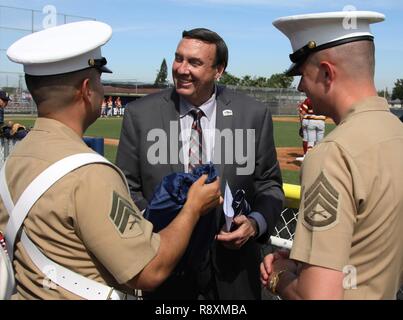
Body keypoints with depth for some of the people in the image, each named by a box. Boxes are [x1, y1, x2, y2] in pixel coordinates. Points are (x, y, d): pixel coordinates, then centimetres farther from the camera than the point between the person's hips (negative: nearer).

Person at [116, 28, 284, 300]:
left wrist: (256, 222, -16)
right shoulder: (140, 115, -7)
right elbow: (127, 187, -1)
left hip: (231, 260, 1)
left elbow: (269, 183, 1)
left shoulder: (254, 115, -7)